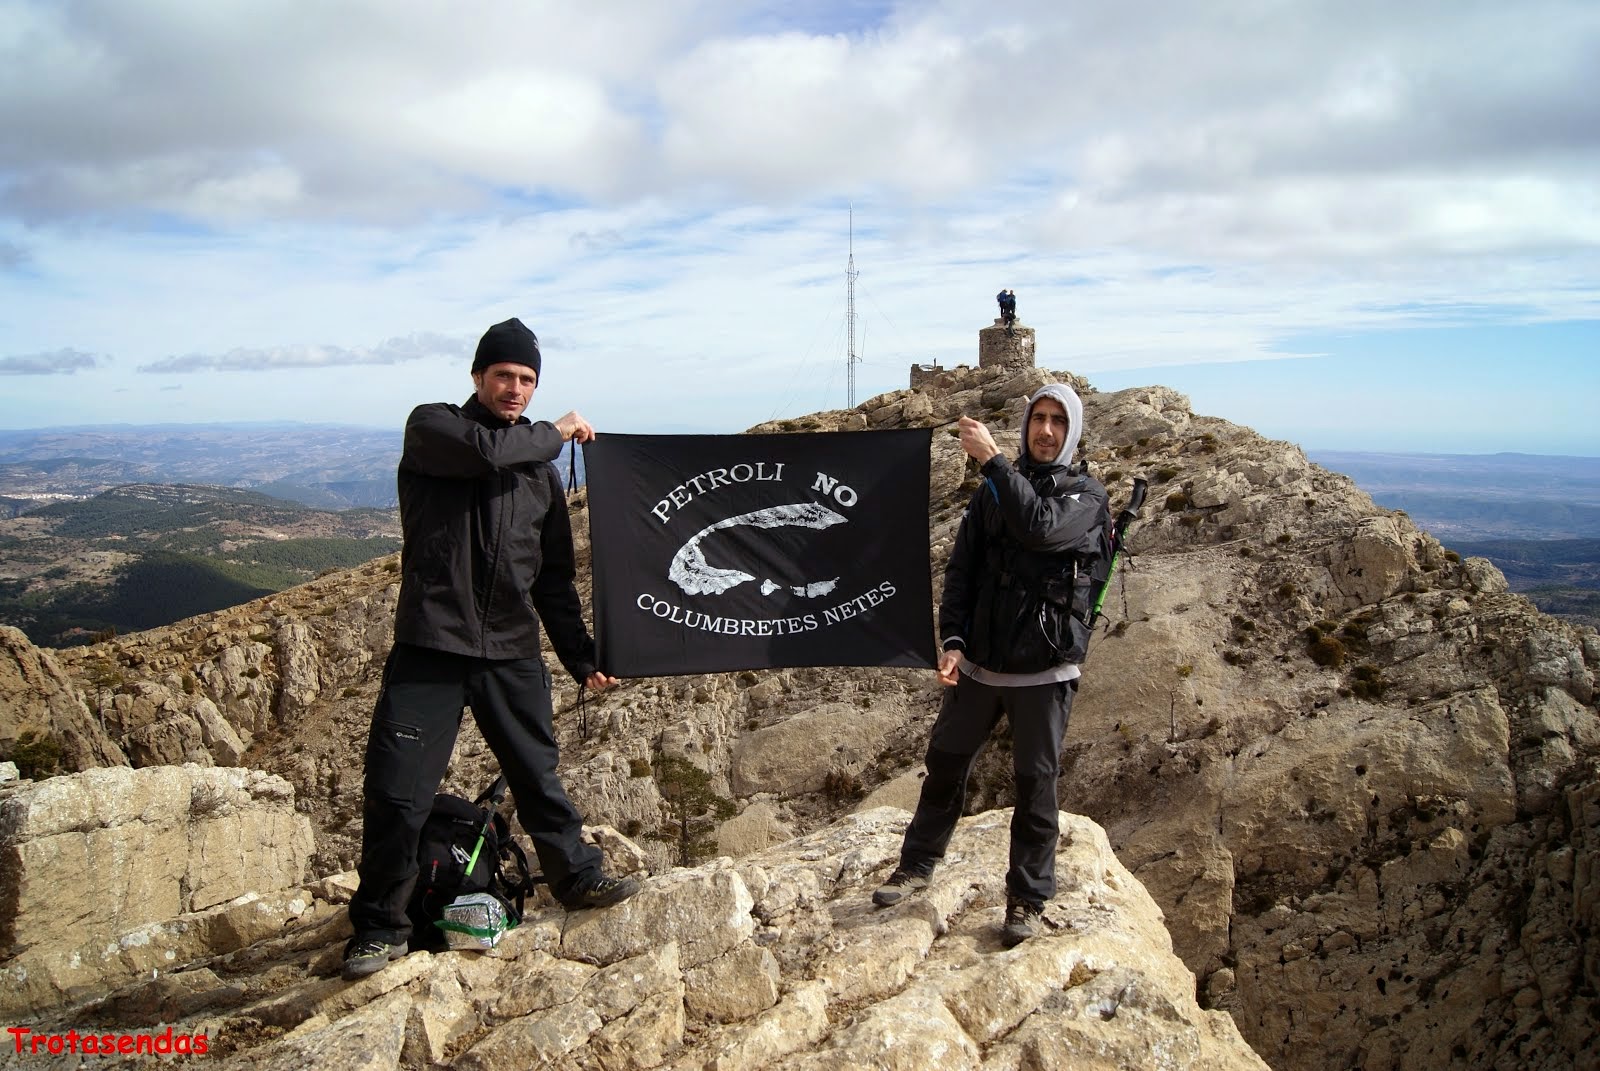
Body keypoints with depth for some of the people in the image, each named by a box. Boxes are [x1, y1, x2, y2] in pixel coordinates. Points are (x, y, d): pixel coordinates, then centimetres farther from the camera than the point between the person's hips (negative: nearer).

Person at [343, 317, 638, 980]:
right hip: (429, 648, -3)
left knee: (539, 777, 14)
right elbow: (482, 451, -23)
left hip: (513, 653, 4)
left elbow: (553, 577, 15)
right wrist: (554, 434, -7)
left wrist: (582, 658, 11)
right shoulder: (431, 427, 1)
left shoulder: (539, 467, 12)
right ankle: (380, 927, 16)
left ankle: (578, 878, 33)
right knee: (396, 794, -2)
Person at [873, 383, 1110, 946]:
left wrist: (992, 460, -23)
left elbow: (1041, 529, -25)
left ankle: (1027, 898, 20)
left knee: (1035, 783, 5)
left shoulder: (1086, 494, -4)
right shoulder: (992, 491, 6)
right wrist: (952, 639, -8)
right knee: (945, 763, 14)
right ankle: (916, 865, 33)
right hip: (978, 663, 4)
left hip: (1044, 671, -3)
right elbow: (962, 567, 4)